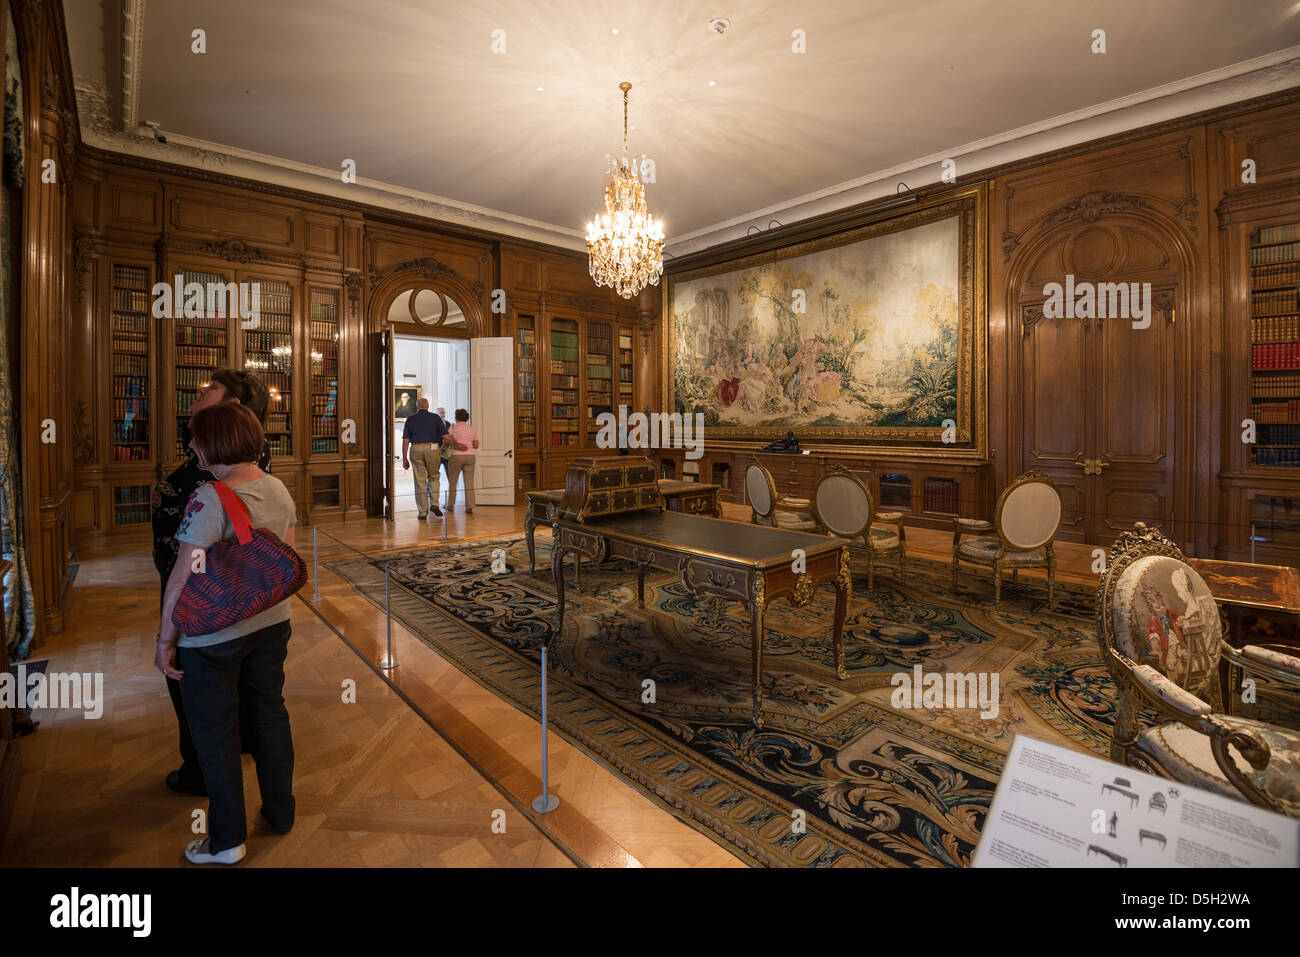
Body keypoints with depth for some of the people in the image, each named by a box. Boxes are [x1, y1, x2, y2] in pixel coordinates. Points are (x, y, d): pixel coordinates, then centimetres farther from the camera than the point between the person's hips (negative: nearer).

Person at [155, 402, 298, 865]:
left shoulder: (209, 500, -23)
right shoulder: (278, 488, -2)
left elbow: (184, 577, -21)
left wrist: (165, 639, -11)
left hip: (213, 636, -6)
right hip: (271, 623, 6)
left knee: (215, 731, 12)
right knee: (269, 714, 20)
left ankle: (227, 840, 28)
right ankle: (281, 813, 38)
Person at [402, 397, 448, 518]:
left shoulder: (410, 419, 8)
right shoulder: (435, 418, 5)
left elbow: (405, 441, 4)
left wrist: (404, 458, 7)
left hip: (416, 449, 1)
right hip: (432, 448, -1)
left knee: (420, 481, 5)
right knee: (434, 477, 16)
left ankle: (422, 512, 8)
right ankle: (434, 503, 0)